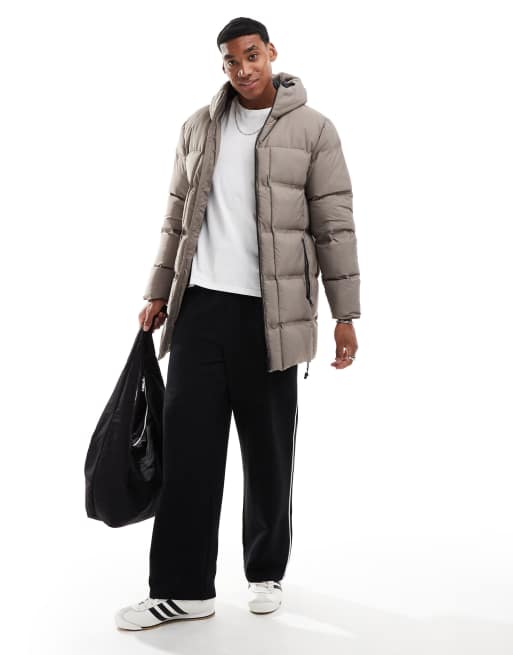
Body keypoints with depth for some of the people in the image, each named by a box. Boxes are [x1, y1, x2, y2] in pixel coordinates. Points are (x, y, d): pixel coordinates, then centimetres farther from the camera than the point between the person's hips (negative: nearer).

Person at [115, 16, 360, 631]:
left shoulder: (313, 130, 0)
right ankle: (183, 588, 9)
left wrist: (346, 314, -6)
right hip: (200, 305, 3)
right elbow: (177, 217, 16)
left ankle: (265, 573, 25)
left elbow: (334, 227, -3)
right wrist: (158, 293, 14)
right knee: (187, 446, 0)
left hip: (271, 313, -3)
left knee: (269, 453, 7)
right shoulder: (198, 127, 11)